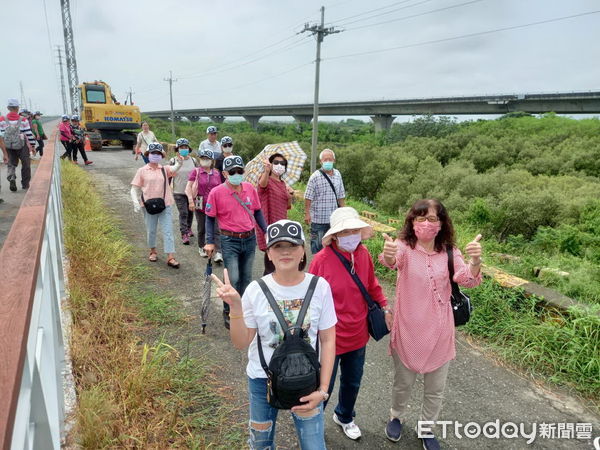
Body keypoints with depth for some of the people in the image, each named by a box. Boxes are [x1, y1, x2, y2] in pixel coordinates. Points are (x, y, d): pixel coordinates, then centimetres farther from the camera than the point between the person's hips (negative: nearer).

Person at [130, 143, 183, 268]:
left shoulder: (165, 169, 2)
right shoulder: (142, 171, 1)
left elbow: (173, 169, -21)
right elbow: (134, 188, 3)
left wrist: (178, 163, -44)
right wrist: (136, 202, -12)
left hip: (165, 205, 0)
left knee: (168, 231, -2)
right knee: (151, 230, 12)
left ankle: (170, 257, 0)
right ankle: (153, 251, 35)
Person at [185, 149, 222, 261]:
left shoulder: (216, 173, 8)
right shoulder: (195, 172, 0)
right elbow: (188, 187, -5)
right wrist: (191, 201, -16)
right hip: (200, 205, -1)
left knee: (216, 229, -6)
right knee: (201, 229, 13)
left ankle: (218, 253, -9)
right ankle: (201, 248, 32)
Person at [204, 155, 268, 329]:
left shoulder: (250, 188, 1)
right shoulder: (216, 192, -10)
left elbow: (257, 211, 11)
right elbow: (210, 218, -4)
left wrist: (267, 231, 6)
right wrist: (210, 242, -8)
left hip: (250, 239, 4)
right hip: (230, 241, -4)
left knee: (246, 278, 15)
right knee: (233, 279, -4)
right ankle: (228, 313, 17)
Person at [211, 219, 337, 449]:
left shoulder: (319, 287, -14)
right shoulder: (256, 290, -14)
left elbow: (328, 340, -6)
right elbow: (241, 343, -9)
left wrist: (322, 390, -8)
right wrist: (235, 307, -24)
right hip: (263, 380, 1)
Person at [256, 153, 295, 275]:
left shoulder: (283, 184, 15)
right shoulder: (267, 180, -7)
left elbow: (287, 206, 20)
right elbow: (262, 183, -34)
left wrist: (290, 196, 0)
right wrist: (266, 171, -55)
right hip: (268, 224, -7)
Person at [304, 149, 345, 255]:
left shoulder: (338, 174, 6)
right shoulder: (315, 176, -11)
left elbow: (340, 196, 14)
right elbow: (308, 197, -10)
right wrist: (307, 213, -13)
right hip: (318, 218, -5)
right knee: (317, 244, 6)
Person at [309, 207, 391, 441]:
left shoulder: (363, 254, -7)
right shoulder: (322, 259, -22)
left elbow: (372, 285, 8)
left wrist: (384, 307, -1)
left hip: (358, 335, 5)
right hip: (330, 338, -5)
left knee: (352, 383, 26)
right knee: (324, 387, 14)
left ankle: (344, 417, 55)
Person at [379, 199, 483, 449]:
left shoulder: (449, 252, -4)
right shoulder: (404, 247, -14)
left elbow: (467, 280, -20)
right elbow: (393, 261, -37)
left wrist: (475, 262, -42)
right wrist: (388, 256, -62)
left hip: (439, 331, 3)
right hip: (408, 330, -2)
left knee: (435, 388, 19)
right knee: (403, 382, 18)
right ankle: (397, 417, 48)